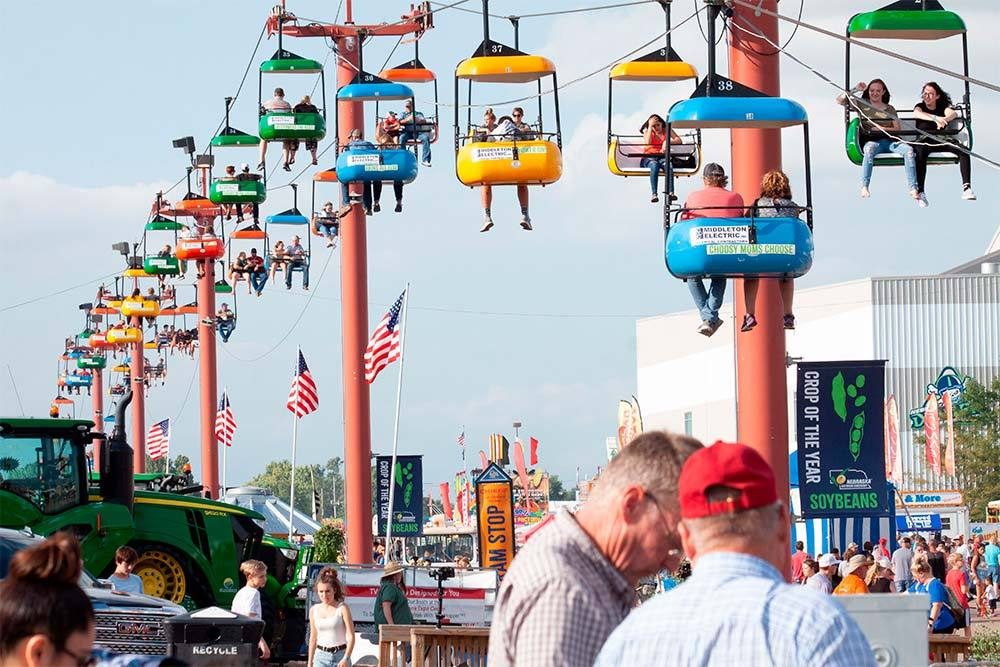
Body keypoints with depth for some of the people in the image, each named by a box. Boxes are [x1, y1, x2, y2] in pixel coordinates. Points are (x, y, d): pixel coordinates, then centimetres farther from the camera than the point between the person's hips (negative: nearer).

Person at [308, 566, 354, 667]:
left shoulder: (342, 608, -5)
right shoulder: (314, 610, 7)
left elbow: (350, 636, -9)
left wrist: (346, 658, -22)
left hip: (340, 656, -2)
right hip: (321, 657, 2)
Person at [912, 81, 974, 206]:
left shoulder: (943, 107, 18)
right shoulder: (920, 106, 14)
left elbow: (954, 113, -6)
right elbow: (917, 114, -13)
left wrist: (945, 119, -32)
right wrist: (936, 118, -33)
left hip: (941, 140, 2)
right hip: (924, 140, -2)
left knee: (963, 151, -26)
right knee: (921, 153, -39)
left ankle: (966, 188, -33)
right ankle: (920, 192, -41)